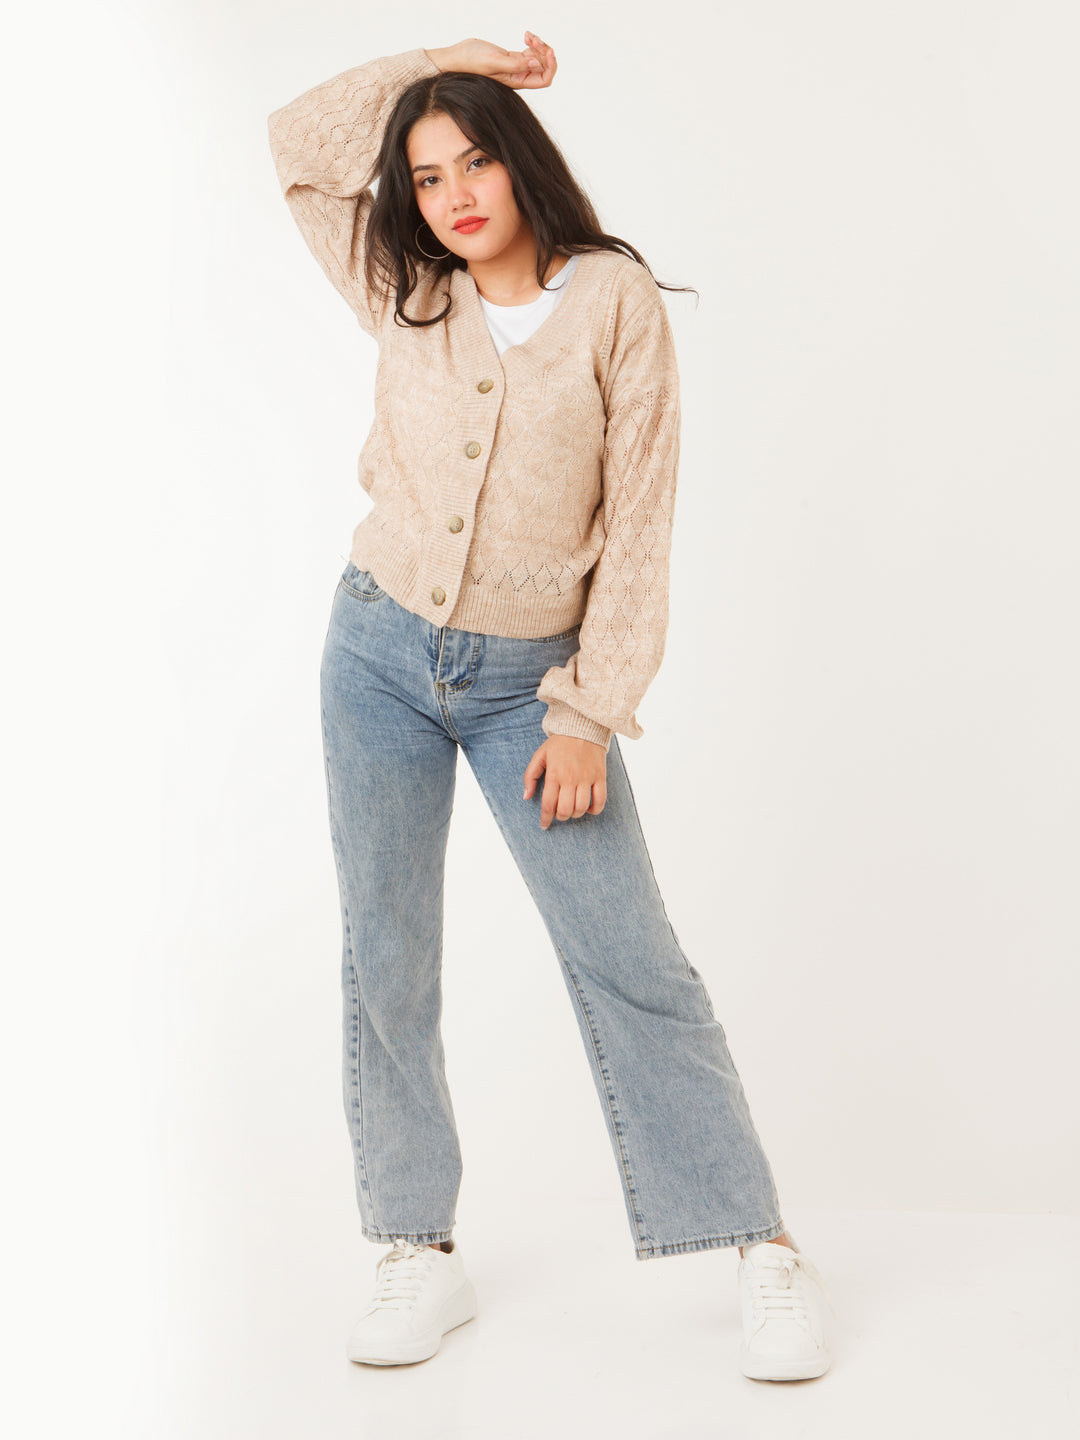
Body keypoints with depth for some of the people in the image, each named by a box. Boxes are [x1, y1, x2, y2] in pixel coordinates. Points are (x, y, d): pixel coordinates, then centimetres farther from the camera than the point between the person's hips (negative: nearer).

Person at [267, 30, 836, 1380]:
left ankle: (763, 1247, 7)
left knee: (632, 961, -4)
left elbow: (637, 524, -8)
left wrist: (589, 713, -11)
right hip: (381, 653, 4)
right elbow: (297, 143, 13)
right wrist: (437, 60, 8)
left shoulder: (618, 303, -6)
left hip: (528, 676, -3)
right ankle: (420, 1255, 18)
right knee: (385, 961, 5)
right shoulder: (408, 303, 5)